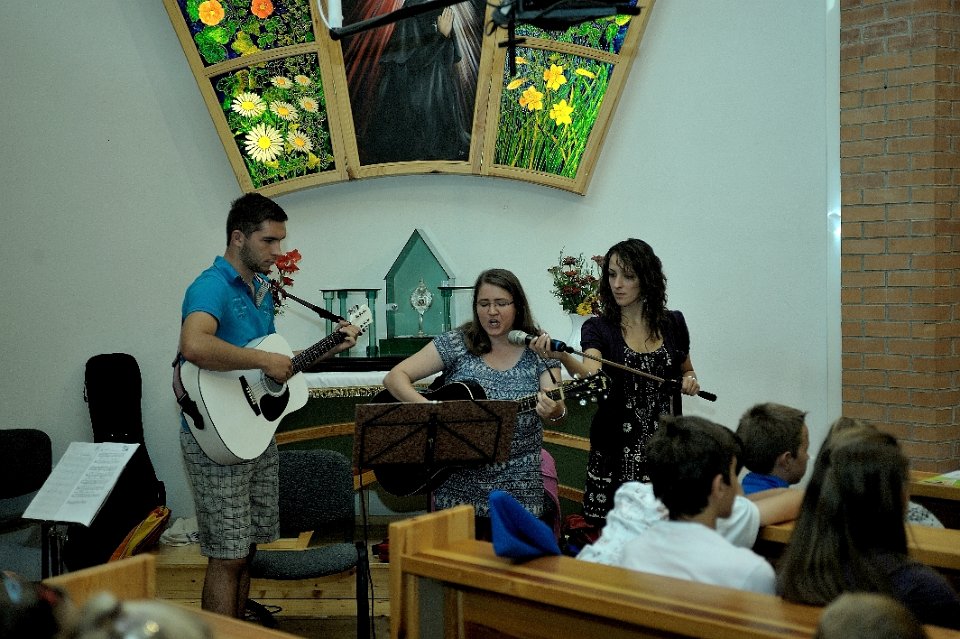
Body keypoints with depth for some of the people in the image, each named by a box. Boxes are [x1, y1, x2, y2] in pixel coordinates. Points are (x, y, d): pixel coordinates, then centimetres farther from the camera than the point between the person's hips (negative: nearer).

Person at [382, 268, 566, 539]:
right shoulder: (455, 343, -2)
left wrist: (554, 411, -35)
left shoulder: (539, 352, 0)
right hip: (457, 486, 0)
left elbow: (557, 408, -11)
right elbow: (394, 377, -6)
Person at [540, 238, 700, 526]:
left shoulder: (673, 323, 5)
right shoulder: (598, 327, -2)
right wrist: (562, 357, -41)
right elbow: (592, 375, -22)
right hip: (615, 451, -1)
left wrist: (690, 380, -2)